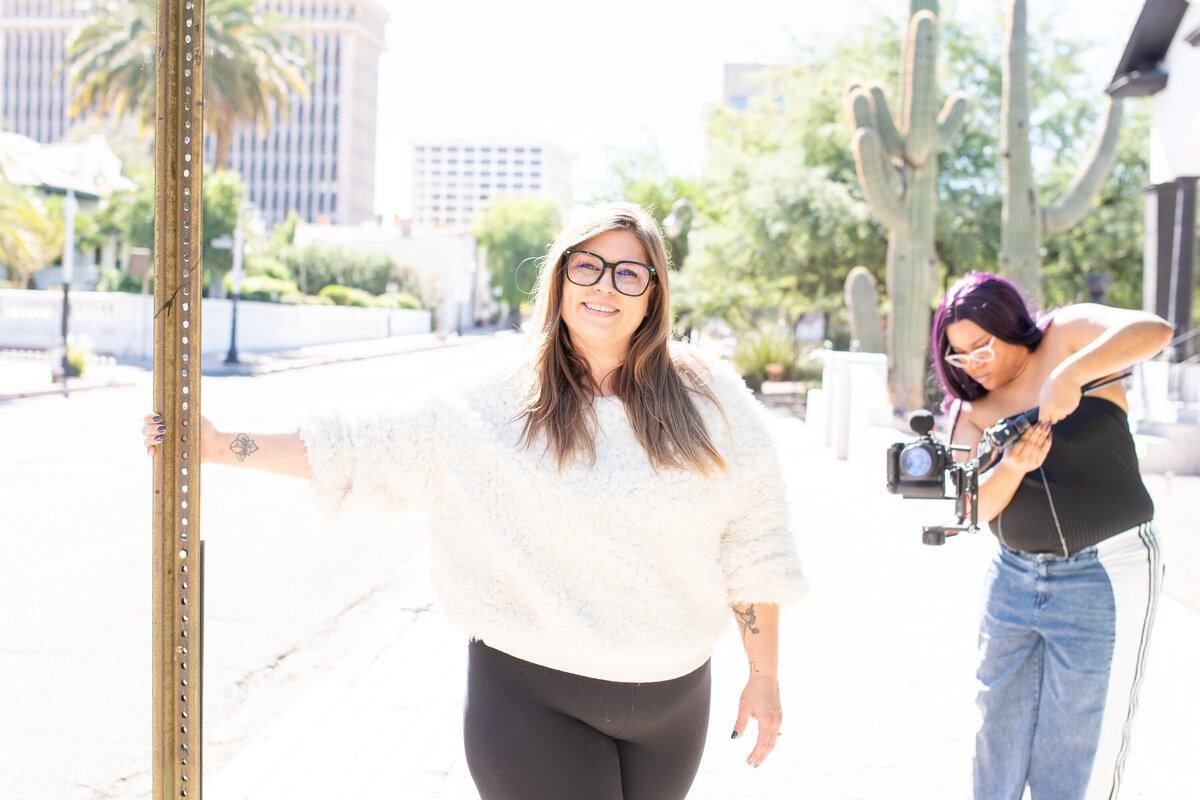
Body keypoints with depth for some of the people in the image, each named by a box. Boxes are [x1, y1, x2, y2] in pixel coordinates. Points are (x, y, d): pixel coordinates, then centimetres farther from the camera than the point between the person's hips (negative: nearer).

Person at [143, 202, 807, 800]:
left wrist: (764, 676, 5)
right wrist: (222, 446, -7)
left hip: (671, 701, 3)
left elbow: (751, 552, 4)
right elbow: (373, 445, -1)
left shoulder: (709, 399, 1)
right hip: (533, 694, -2)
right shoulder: (498, 405, -2)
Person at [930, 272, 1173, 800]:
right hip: (1014, 575, 5)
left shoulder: (1066, 334, -4)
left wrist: (1070, 374, -34)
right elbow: (978, 506, -5)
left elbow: (1152, 331, -23)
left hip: (1105, 574, -5)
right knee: (998, 738, 10)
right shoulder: (971, 410, 7)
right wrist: (1012, 467, -25)